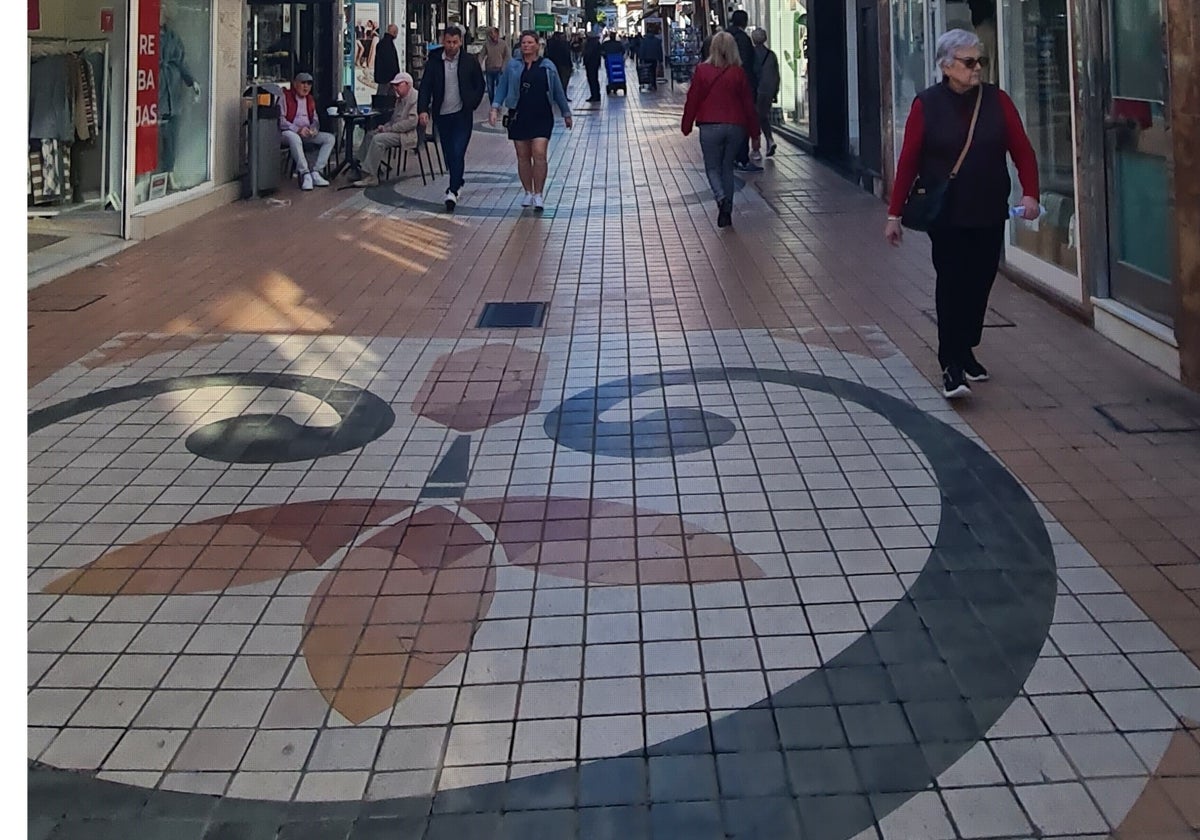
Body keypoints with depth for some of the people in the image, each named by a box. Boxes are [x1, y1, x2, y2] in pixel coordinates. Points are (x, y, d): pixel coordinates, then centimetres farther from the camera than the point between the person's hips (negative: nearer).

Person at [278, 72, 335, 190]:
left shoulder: (310, 99, 20)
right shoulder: (285, 96, -1)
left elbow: (315, 119, 21)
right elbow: (280, 120, -11)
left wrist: (314, 128, -5)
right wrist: (298, 129, -22)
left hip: (307, 134, 6)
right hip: (290, 132, -6)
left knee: (330, 138, -15)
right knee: (294, 138, -42)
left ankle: (315, 172, -23)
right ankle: (305, 174, -39)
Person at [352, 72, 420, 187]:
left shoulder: (415, 97, -15)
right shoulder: (400, 98, 18)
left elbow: (412, 121, -25)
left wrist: (389, 128, -20)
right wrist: (385, 127, 4)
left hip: (408, 134, -11)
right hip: (397, 130, 11)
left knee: (378, 139, -24)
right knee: (370, 134, 7)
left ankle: (371, 177, -22)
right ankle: (361, 167, 4)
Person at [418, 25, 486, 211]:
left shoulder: (470, 62, -3)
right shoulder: (433, 62, -1)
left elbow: (480, 86, 8)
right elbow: (425, 87, -3)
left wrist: (471, 105, -2)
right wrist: (423, 109, -15)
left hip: (462, 114, -3)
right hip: (442, 115, 3)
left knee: (458, 153, -12)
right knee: (449, 154, 13)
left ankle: (453, 191, -13)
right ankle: (457, 183, 32)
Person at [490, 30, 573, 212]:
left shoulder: (548, 66, 6)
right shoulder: (512, 66, 6)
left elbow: (558, 91, 12)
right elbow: (502, 88, 7)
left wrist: (566, 113, 17)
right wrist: (495, 108, -6)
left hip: (541, 117, -1)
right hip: (518, 116, 2)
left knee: (539, 154, -12)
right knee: (523, 156, 6)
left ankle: (538, 195, -7)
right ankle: (528, 192, 20)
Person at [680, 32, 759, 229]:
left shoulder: (702, 71, -5)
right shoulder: (739, 73, -1)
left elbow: (692, 100, -1)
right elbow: (748, 103, 3)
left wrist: (686, 125, 9)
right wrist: (754, 130, 10)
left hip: (710, 126, -2)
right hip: (735, 127, 2)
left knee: (712, 167, 10)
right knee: (727, 167, 15)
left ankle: (721, 198, -19)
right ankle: (726, 212, 12)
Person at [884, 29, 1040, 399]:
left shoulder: (997, 101, 2)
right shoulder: (927, 104, -5)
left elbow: (1022, 150, 1)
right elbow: (908, 160, -5)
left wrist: (1030, 193, -14)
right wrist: (894, 213, -7)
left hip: (989, 215, 3)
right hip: (946, 215, -3)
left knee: (979, 285, 10)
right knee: (952, 285, -8)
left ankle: (965, 352, 28)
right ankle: (951, 368, -7)